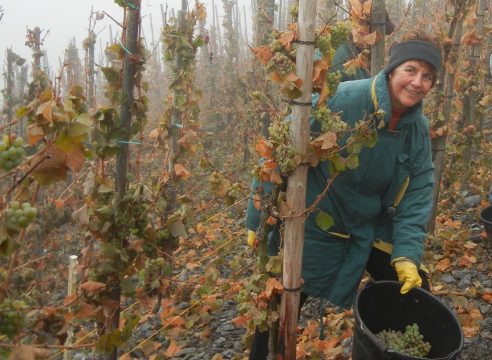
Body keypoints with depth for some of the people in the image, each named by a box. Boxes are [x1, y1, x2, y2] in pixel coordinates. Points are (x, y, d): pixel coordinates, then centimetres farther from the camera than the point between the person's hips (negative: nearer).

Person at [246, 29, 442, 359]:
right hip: (314, 227, -5)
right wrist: (259, 219, -18)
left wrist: (407, 255, -16)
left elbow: (416, 196, -4)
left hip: (373, 231, 5)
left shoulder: (419, 131, -6)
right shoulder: (341, 101, -25)